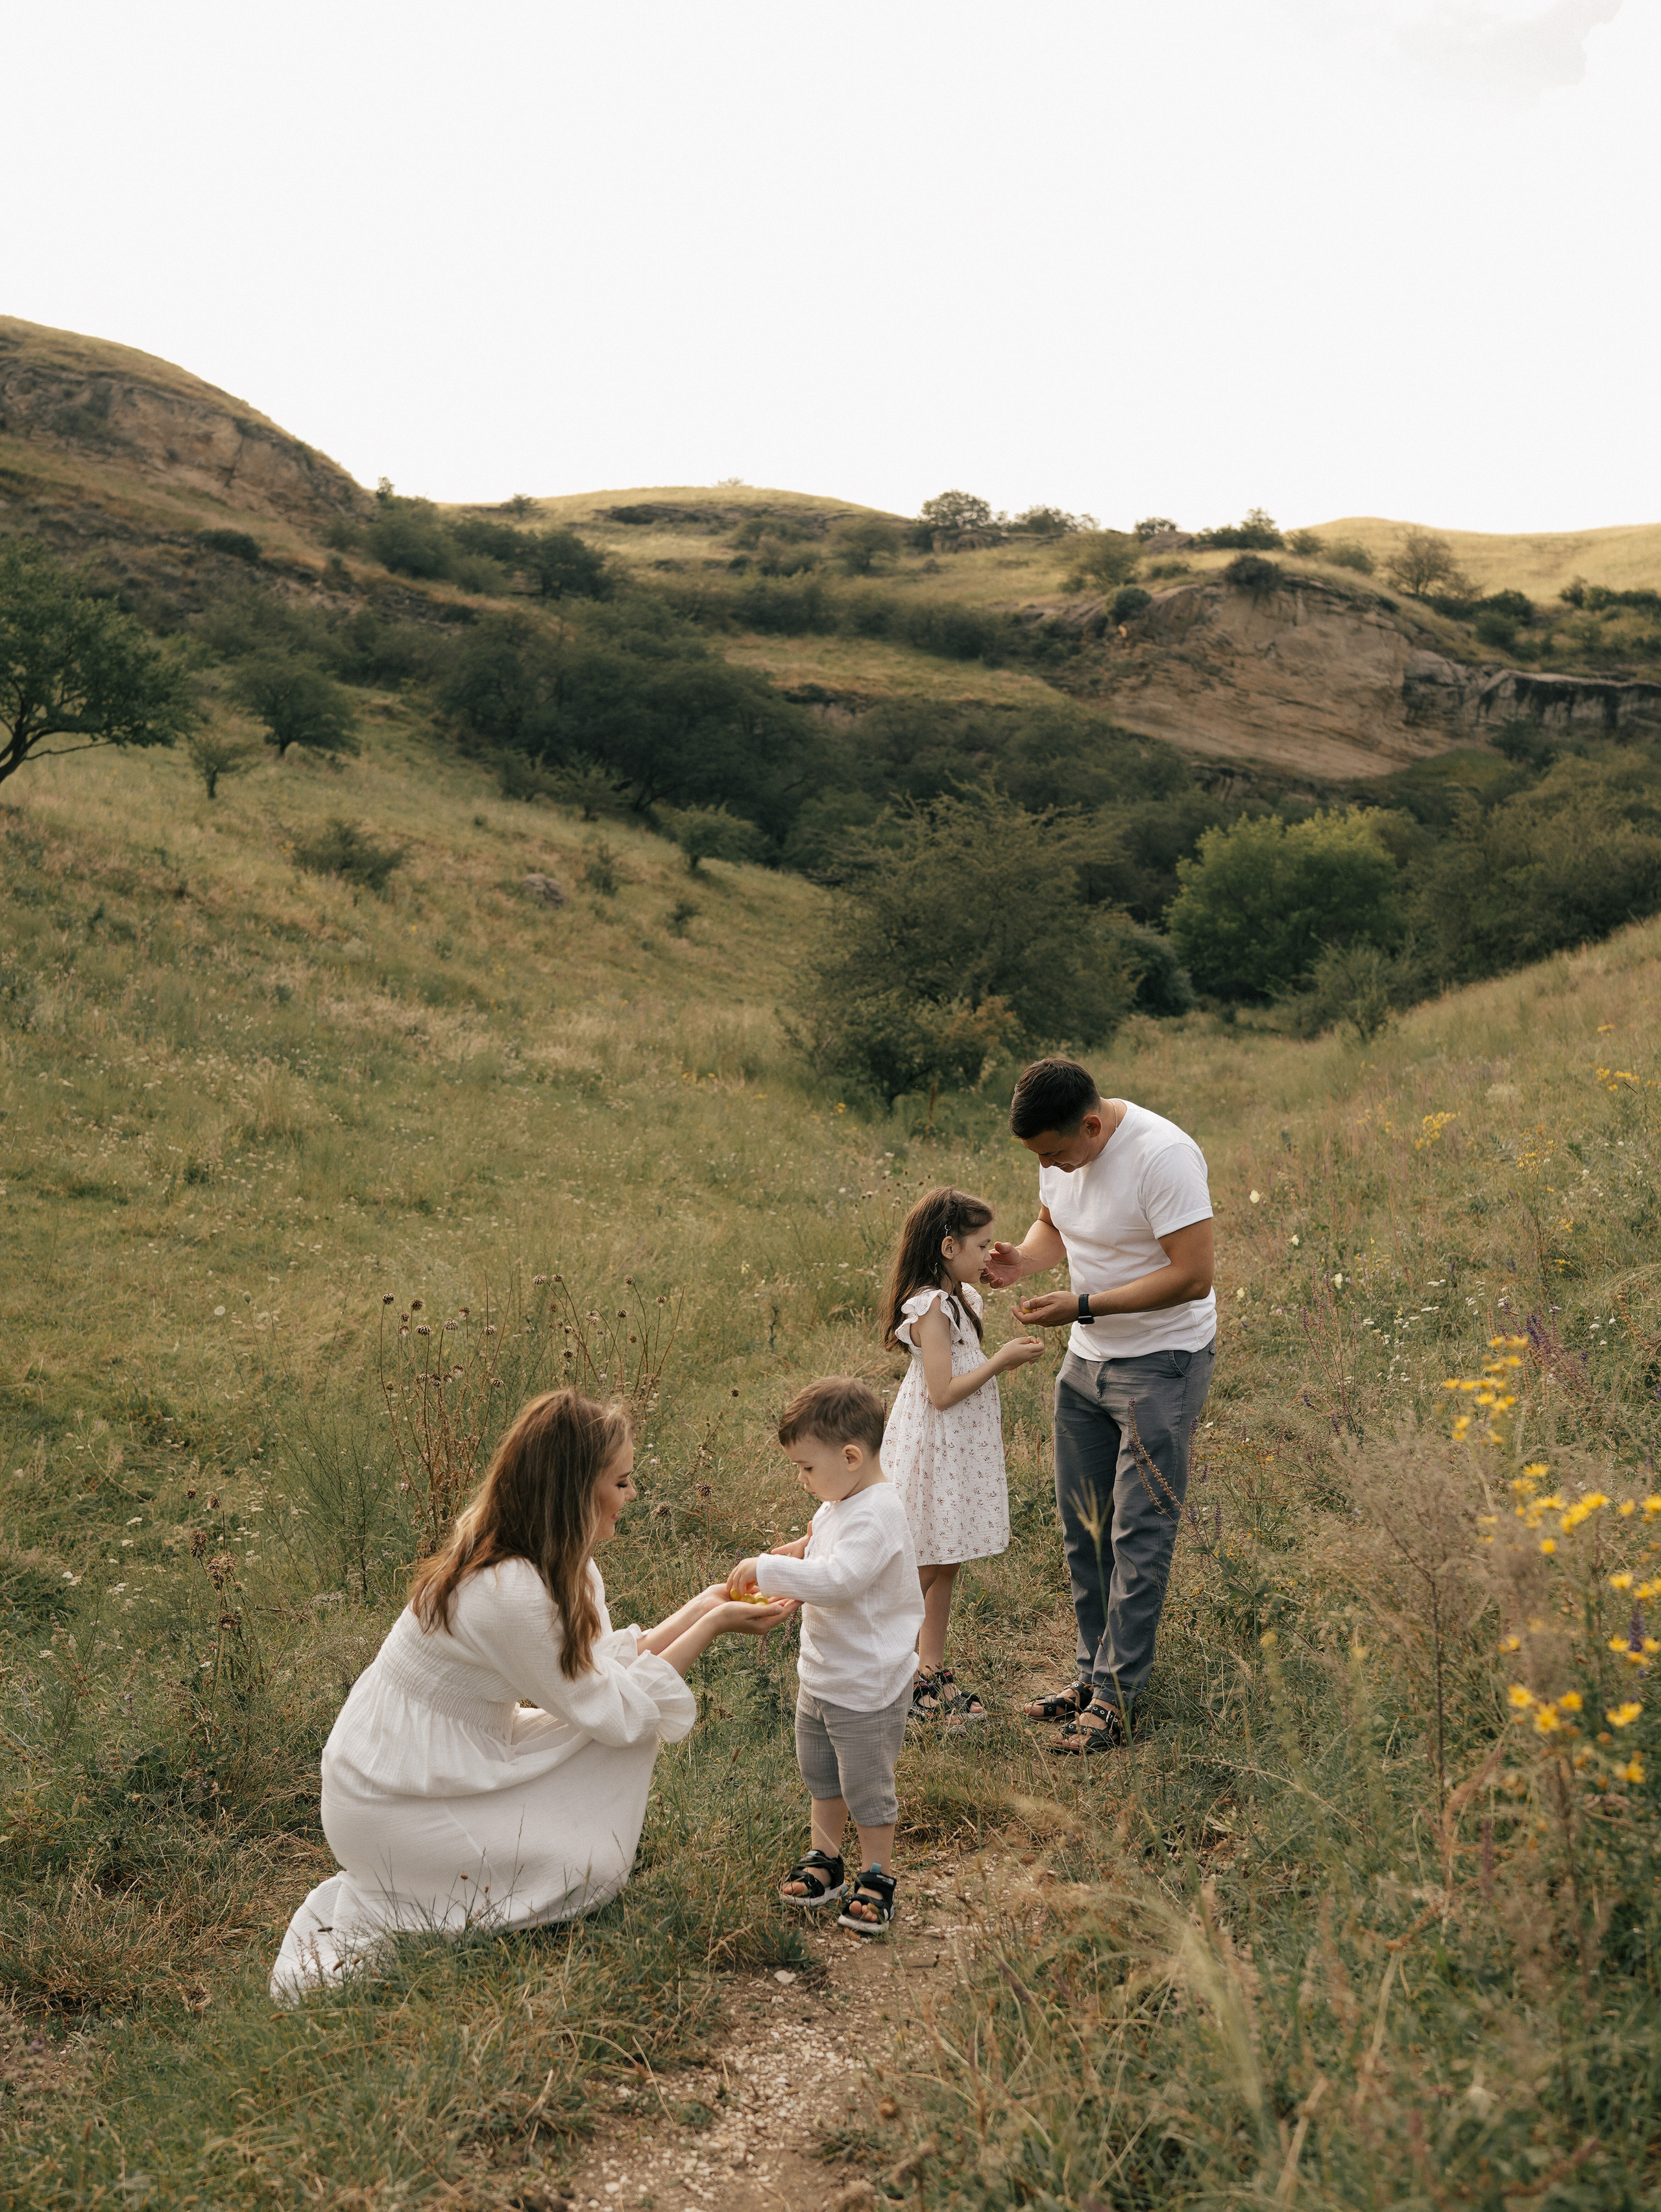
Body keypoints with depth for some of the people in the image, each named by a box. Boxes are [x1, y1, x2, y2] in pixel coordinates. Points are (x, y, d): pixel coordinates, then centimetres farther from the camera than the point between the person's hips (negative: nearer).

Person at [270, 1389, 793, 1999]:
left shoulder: (556, 1561, -2)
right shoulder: (511, 1593, -30)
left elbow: (607, 1665, 4)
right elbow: (608, 1712, -19)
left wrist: (703, 1605, 2)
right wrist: (713, 1625, -15)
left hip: (450, 1759, 9)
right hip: (388, 1805, -9)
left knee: (642, 1720, 0)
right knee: (595, 1868, -7)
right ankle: (365, 1911, 0)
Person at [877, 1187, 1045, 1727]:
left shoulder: (959, 1298, 10)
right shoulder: (932, 1308, -21)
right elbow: (943, 1392, -24)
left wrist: (1007, 1358, 7)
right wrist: (1001, 1360, -19)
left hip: (961, 1449, 10)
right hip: (935, 1450, -10)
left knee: (945, 1566, 15)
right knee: (924, 1567, -1)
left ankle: (932, 1670, 24)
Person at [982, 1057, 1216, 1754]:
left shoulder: (1162, 1156, -25)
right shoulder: (1061, 1149, -2)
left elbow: (1193, 1276, -26)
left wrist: (1083, 1305, -26)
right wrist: (1023, 1259, -7)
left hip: (1161, 1363, -8)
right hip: (1085, 1360, 8)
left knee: (1139, 1536, -4)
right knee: (1082, 1527, 13)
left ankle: (1116, 1698, 4)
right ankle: (1095, 1673, 26)